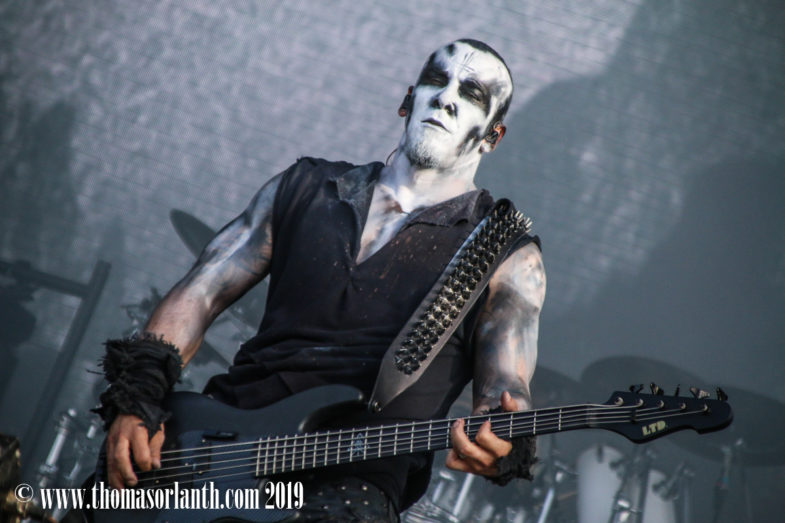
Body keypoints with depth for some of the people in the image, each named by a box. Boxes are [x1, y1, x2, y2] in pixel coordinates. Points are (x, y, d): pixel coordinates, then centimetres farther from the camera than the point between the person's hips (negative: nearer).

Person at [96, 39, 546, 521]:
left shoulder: (508, 257, 8)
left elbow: (505, 389, -4)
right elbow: (198, 295, 14)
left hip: (352, 477, -3)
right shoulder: (306, 188, 17)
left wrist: (502, 443, -28)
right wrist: (137, 400, -1)